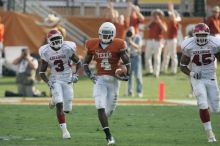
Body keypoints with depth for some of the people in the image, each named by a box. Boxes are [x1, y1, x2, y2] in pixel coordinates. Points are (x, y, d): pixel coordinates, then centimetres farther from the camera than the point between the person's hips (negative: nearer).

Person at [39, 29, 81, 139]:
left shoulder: (68, 49, -11)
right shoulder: (46, 53, -9)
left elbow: (78, 62, 4)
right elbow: (41, 72, 0)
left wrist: (75, 74, -11)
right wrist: (48, 82, -16)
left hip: (68, 80, 1)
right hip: (55, 81, -1)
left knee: (67, 109, 3)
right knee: (60, 105, -18)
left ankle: (54, 100, 37)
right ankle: (64, 130, -8)